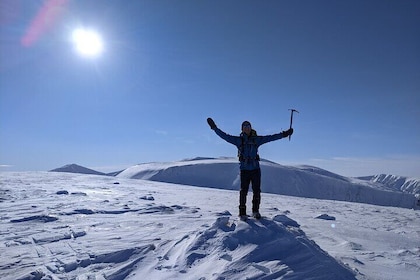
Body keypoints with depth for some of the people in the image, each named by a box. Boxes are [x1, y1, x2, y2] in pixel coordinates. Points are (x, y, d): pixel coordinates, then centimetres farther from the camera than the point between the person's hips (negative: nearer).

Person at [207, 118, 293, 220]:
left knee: (257, 191, 5)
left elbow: (271, 137, 9)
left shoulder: (256, 139, 7)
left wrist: (283, 134, 6)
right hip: (244, 169, -2)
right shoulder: (238, 140, 3)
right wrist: (215, 128, -4)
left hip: (255, 168, 2)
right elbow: (224, 136, 1)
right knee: (243, 191, -3)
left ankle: (255, 211, 23)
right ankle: (242, 213, 8)